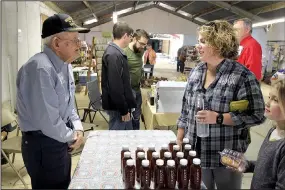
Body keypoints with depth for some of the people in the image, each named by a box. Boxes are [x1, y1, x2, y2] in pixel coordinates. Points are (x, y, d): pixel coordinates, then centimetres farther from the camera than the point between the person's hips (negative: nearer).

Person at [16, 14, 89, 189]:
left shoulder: (65, 65, 4)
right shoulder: (40, 68, -27)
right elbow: (46, 119, -30)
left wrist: (78, 128, -1)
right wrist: (72, 136, -14)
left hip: (60, 140, 9)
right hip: (43, 144, -9)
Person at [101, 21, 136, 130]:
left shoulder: (116, 52, 10)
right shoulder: (114, 55, -23)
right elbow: (115, 87, -26)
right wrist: (123, 110, -19)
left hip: (121, 105, 10)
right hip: (117, 107, -10)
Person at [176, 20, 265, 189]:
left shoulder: (242, 76, -16)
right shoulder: (196, 72, 3)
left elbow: (256, 115, -15)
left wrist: (218, 118, -23)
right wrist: (179, 140, 8)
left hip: (227, 157, -5)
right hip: (195, 152, 5)